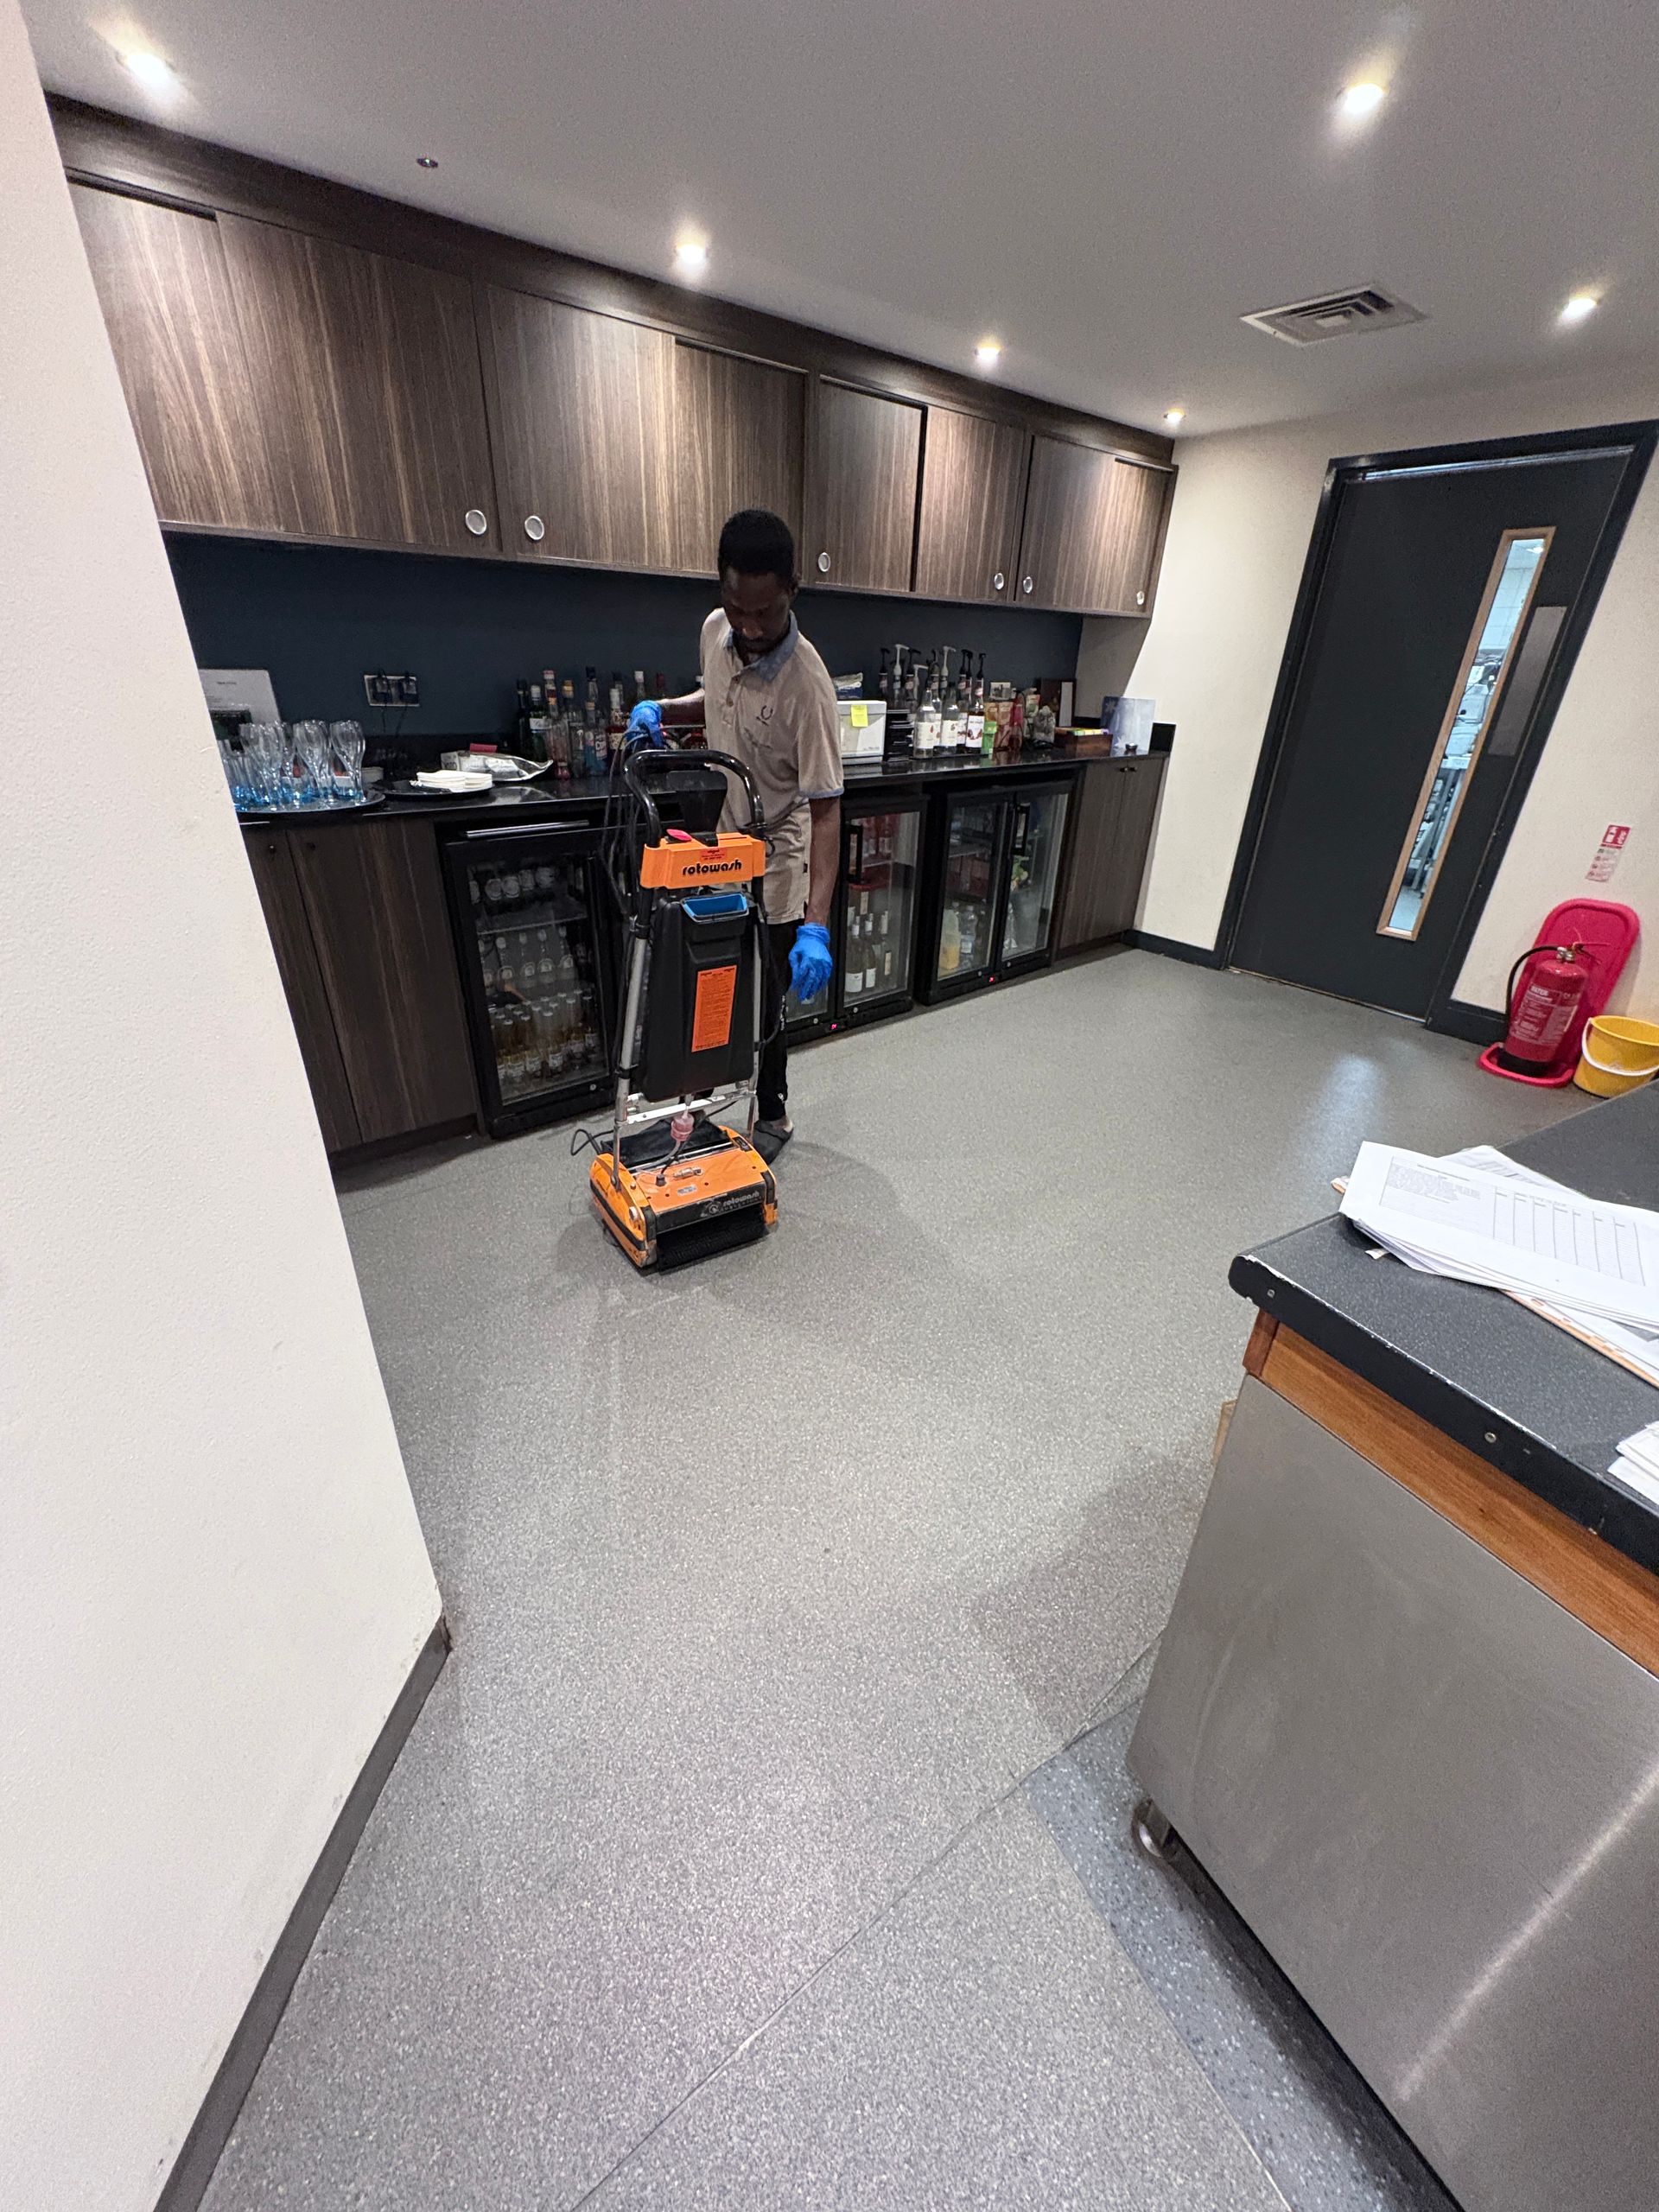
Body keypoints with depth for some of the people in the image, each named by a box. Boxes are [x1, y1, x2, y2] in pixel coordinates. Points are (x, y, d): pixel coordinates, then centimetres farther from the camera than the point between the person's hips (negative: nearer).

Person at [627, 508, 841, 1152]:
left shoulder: (805, 682, -26)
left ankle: (772, 1117, 28)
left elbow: (824, 809, -29)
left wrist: (816, 926, -38)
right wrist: (664, 709, -2)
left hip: (772, 866, -7)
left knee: (760, 1006, 4)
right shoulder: (715, 631, -4)